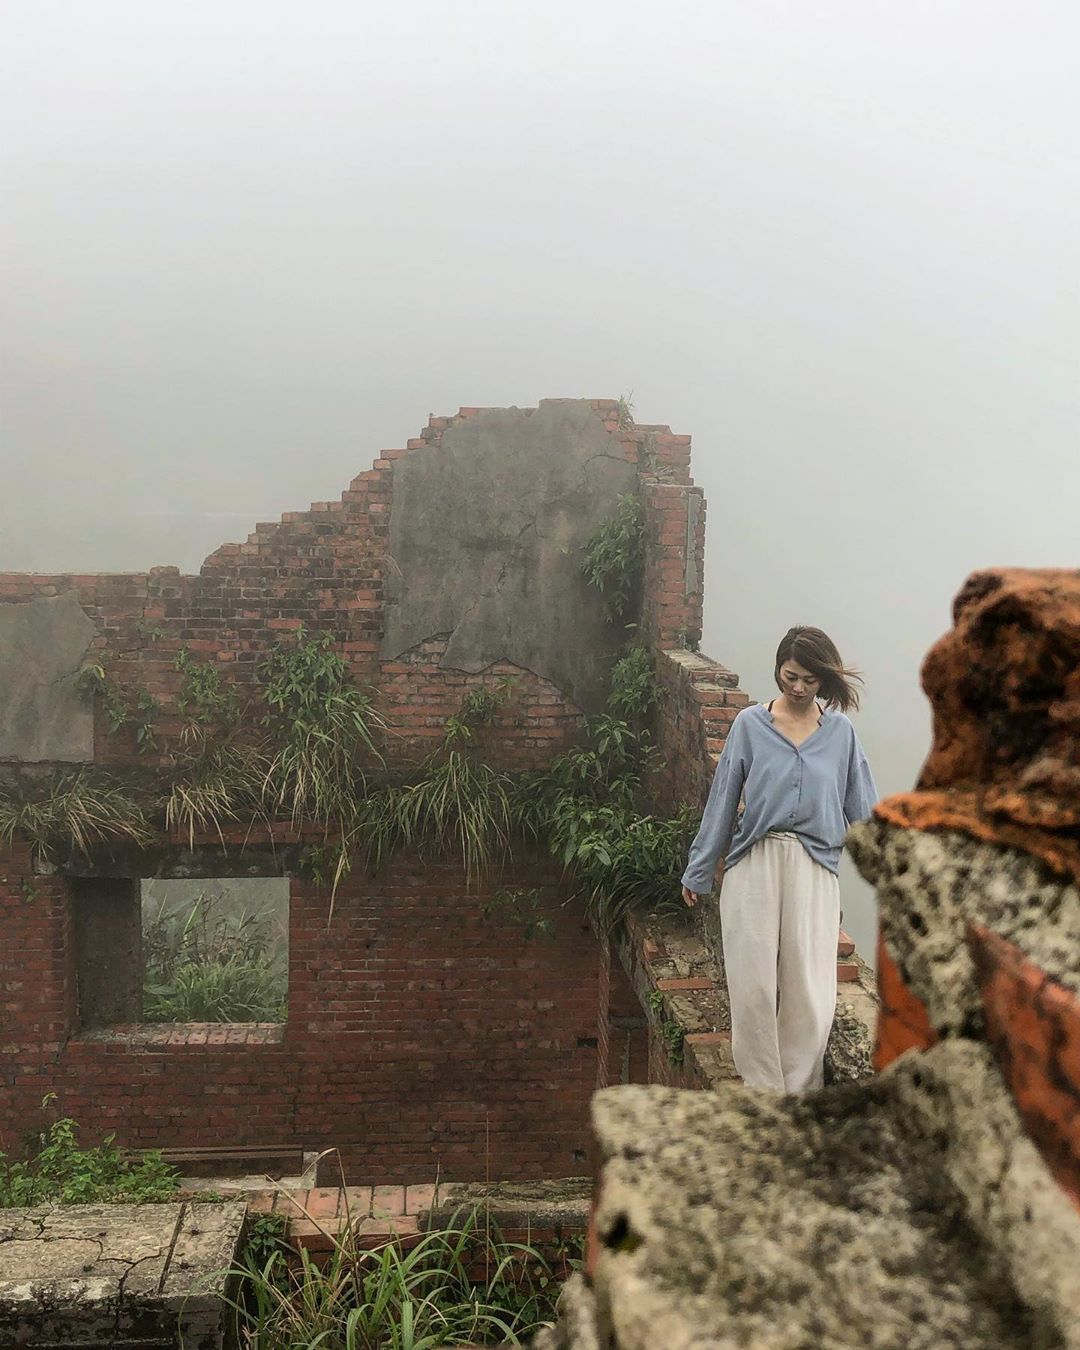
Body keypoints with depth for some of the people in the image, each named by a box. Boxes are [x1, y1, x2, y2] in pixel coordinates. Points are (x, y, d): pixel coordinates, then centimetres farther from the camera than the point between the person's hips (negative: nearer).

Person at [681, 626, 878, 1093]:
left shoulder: (840, 732, 5)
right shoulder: (750, 724, 2)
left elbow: (862, 808, 10)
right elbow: (723, 800, 5)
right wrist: (698, 873, 8)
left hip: (813, 873, 1)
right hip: (755, 866, 0)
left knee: (808, 989, -1)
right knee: (753, 984, 2)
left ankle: (799, 1094, 16)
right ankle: (764, 1091, 17)